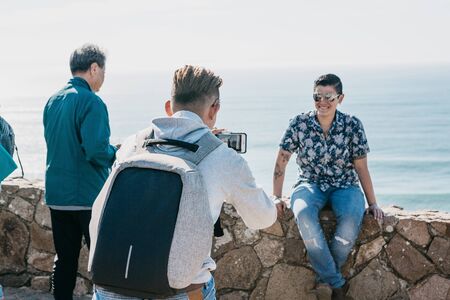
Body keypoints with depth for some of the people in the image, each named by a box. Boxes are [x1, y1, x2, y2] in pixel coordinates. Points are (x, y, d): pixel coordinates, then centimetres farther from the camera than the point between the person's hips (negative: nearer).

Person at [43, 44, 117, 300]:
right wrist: (116, 152, -3)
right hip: (88, 195, -7)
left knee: (65, 259, 13)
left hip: (56, 194, 7)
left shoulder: (53, 101, 10)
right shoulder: (91, 102, -15)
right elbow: (96, 151, -24)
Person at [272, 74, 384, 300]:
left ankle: (326, 274, -11)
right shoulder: (299, 124, -7)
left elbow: (361, 167, -1)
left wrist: (372, 204, -1)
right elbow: (281, 162, 0)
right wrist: (277, 198, -1)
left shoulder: (353, 126, -6)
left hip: (344, 186, 0)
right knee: (303, 213, -35)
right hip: (310, 184, 0)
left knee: (352, 217, -35)